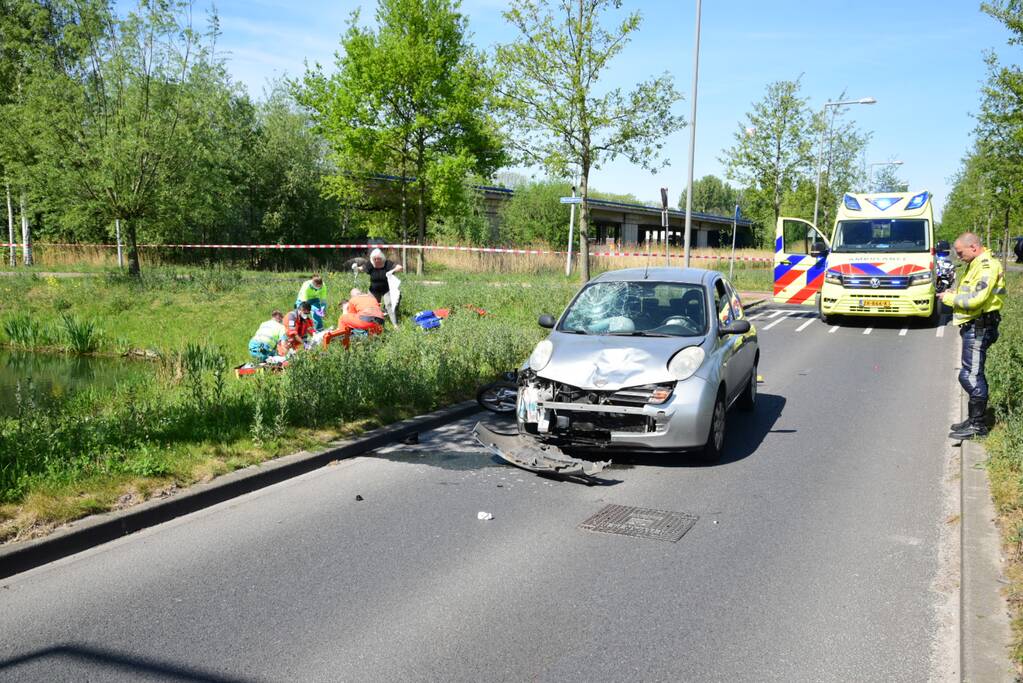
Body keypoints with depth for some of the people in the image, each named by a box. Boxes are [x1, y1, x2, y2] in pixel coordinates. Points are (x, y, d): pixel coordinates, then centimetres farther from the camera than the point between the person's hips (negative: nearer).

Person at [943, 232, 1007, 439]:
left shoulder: (987, 267, -16)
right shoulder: (977, 265, 17)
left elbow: (976, 300, -24)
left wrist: (950, 299, -11)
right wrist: (955, 294, 6)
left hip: (978, 328, -11)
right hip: (974, 327, 11)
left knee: (970, 376, -8)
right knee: (975, 375, 15)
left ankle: (977, 425, -3)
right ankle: (975, 419, 24)